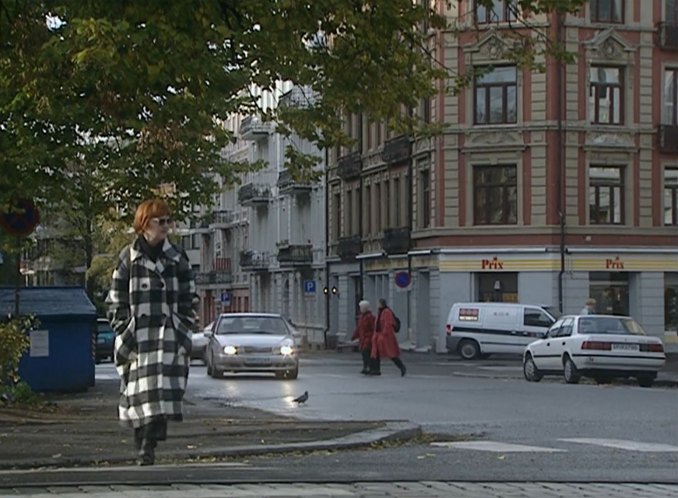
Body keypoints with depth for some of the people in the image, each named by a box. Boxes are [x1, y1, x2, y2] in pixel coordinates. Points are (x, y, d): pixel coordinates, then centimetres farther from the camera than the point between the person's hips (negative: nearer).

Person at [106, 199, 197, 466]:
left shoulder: (177, 258, 9)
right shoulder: (128, 258, 5)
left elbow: (189, 298, 12)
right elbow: (116, 301, 6)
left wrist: (183, 329, 3)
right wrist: (124, 332, -2)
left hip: (168, 335, 1)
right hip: (137, 337, -1)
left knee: (162, 390, -10)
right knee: (138, 391, -1)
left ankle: (149, 444, -8)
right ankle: (141, 443, 9)